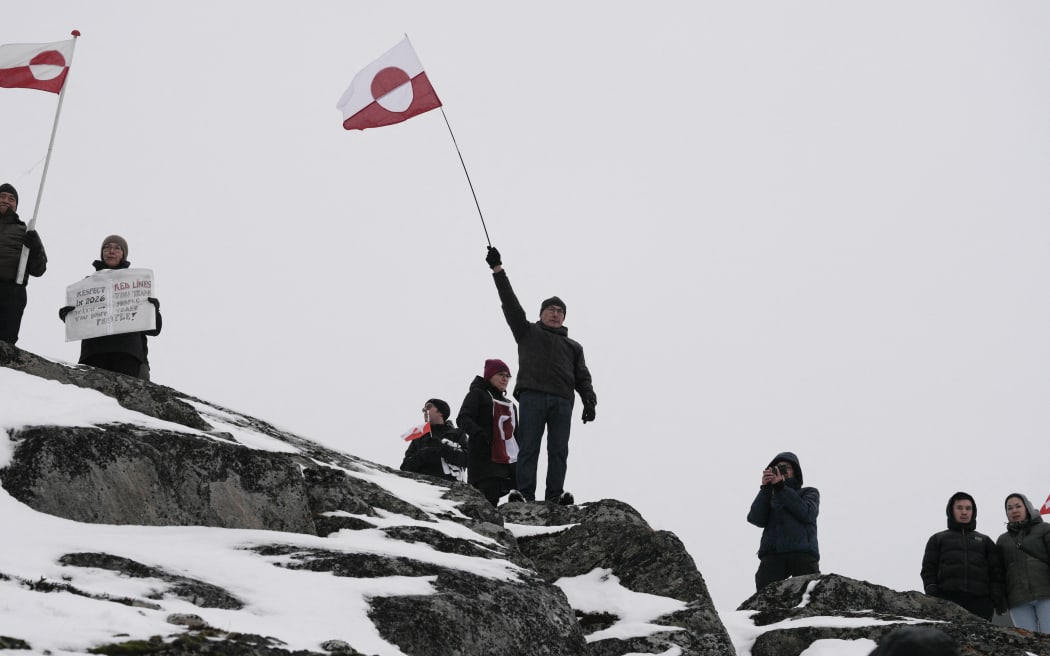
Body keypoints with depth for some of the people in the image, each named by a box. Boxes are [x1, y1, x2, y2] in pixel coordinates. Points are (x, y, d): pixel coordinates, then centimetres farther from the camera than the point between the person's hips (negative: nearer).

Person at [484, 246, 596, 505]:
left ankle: (555, 496, -7)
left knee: (559, 450, -4)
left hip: (563, 401, 3)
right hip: (532, 396, -3)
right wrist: (498, 271, 4)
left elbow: (582, 377, 19)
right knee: (528, 447, -9)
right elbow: (511, 304, 12)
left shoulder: (573, 347, 28)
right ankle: (525, 494, -14)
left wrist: (589, 401, 1)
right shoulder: (528, 332, 21)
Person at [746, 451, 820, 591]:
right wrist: (765, 488, -1)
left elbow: (806, 513, 2)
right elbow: (756, 519, 8)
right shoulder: (770, 497, 28)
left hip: (803, 554, -1)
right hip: (772, 554, 1)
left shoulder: (809, 492, 25)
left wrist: (781, 487, -2)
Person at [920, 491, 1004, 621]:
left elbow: (996, 572, 17)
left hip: (980, 601, 2)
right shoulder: (937, 539, 22)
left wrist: (997, 600, 1)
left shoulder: (985, 541, 27)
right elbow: (928, 570, 13)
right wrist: (933, 597, -5)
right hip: (947, 600, -2)